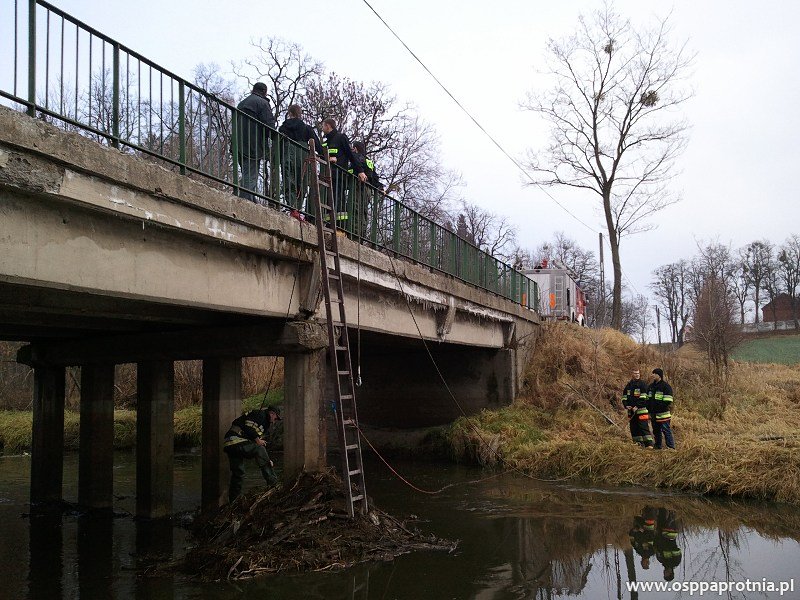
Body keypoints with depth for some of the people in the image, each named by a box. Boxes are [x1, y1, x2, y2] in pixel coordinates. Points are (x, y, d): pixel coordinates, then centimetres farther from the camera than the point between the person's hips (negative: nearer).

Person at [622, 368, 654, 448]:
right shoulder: (628, 386, 17)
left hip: (641, 410, -6)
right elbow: (624, 397, 20)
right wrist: (626, 405, 1)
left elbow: (644, 398, -10)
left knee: (644, 427, -11)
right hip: (631, 411, 6)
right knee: (634, 429, 6)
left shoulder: (643, 384, -1)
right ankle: (638, 444, 13)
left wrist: (637, 407, -17)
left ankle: (649, 444, -12)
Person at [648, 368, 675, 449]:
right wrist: (649, 411, 13)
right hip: (653, 414, 7)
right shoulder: (651, 386, 16)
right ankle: (658, 446, 21)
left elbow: (668, 401, -12)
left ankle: (671, 447, -4)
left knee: (666, 431, -7)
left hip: (663, 414, -7)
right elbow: (648, 399, 20)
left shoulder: (666, 386, -7)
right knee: (656, 431, 13)